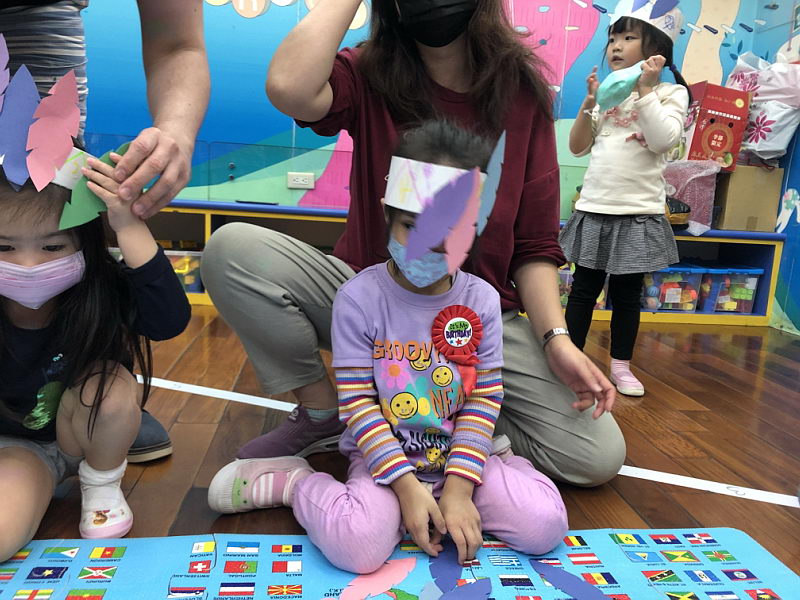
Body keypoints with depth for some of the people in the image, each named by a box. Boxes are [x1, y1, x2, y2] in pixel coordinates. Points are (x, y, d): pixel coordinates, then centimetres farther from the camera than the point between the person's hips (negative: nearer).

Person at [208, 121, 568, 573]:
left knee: (546, 525, -17)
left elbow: (486, 399, -4)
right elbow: (358, 404, -12)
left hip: (458, 455, 3)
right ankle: (294, 481, 0)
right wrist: (406, 485, -18)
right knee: (357, 544, -30)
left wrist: (459, 487, -13)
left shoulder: (481, 300, -5)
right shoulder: (359, 298, -13)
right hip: (385, 457, -2)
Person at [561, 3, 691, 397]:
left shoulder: (671, 93, 1)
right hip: (593, 209, 3)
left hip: (639, 214, -3)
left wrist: (645, 90, -14)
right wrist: (589, 104, -3)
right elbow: (578, 147, 9)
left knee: (627, 294, 7)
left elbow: (663, 140, -17)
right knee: (583, 290, 8)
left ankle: (621, 365, 21)